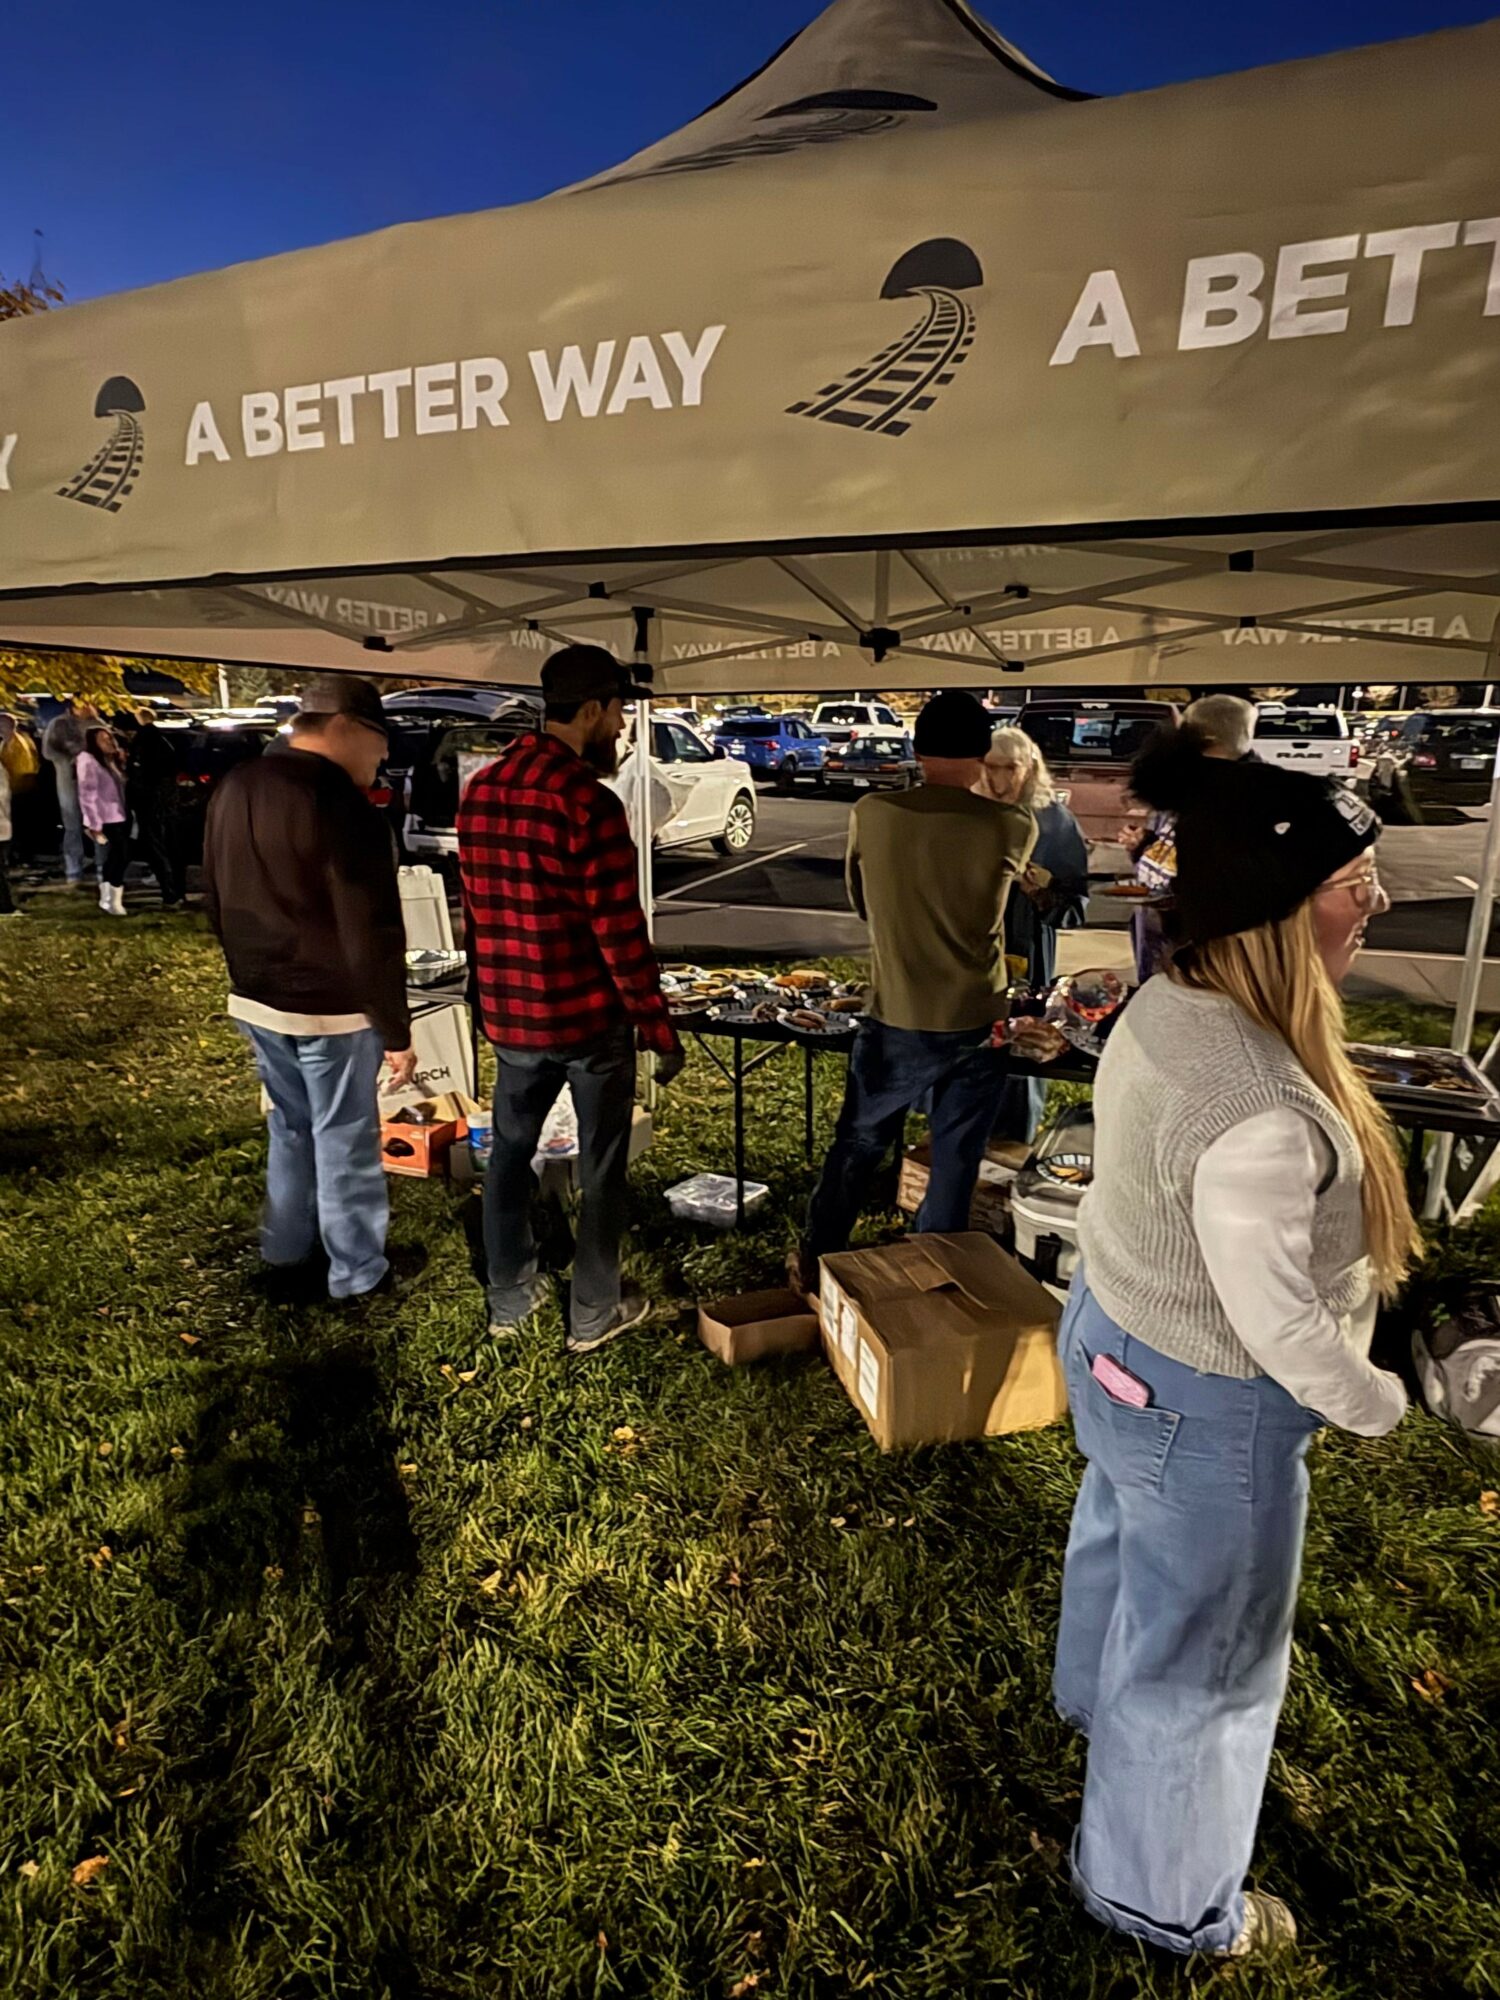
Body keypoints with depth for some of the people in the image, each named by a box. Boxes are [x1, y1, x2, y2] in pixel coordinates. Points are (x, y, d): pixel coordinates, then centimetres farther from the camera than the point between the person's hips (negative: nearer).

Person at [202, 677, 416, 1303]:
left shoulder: (234, 788, 6)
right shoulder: (343, 807, -22)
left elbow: (217, 900, 16)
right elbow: (371, 937, -21)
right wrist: (397, 1032, -14)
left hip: (256, 1000, 8)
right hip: (331, 1006, -8)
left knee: (290, 1128, 22)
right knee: (345, 1142, 6)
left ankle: (286, 1257, 36)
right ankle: (358, 1277, 20)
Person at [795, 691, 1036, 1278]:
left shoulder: (871, 814, -7)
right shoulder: (1013, 828, -9)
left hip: (895, 1023, 1)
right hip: (975, 1025, -1)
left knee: (857, 1147, 19)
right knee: (955, 1164, 14)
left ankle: (815, 1267, 34)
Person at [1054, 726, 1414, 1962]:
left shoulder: (1166, 1007, -10)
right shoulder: (1259, 1111, -37)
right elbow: (1279, 1321, -26)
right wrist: (1373, 1402, -7)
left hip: (1116, 1340, 9)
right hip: (1204, 1409, -9)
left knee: (1122, 1543, 35)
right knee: (1202, 1661, 17)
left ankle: (1096, 1699, 67)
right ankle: (1159, 1897, 46)